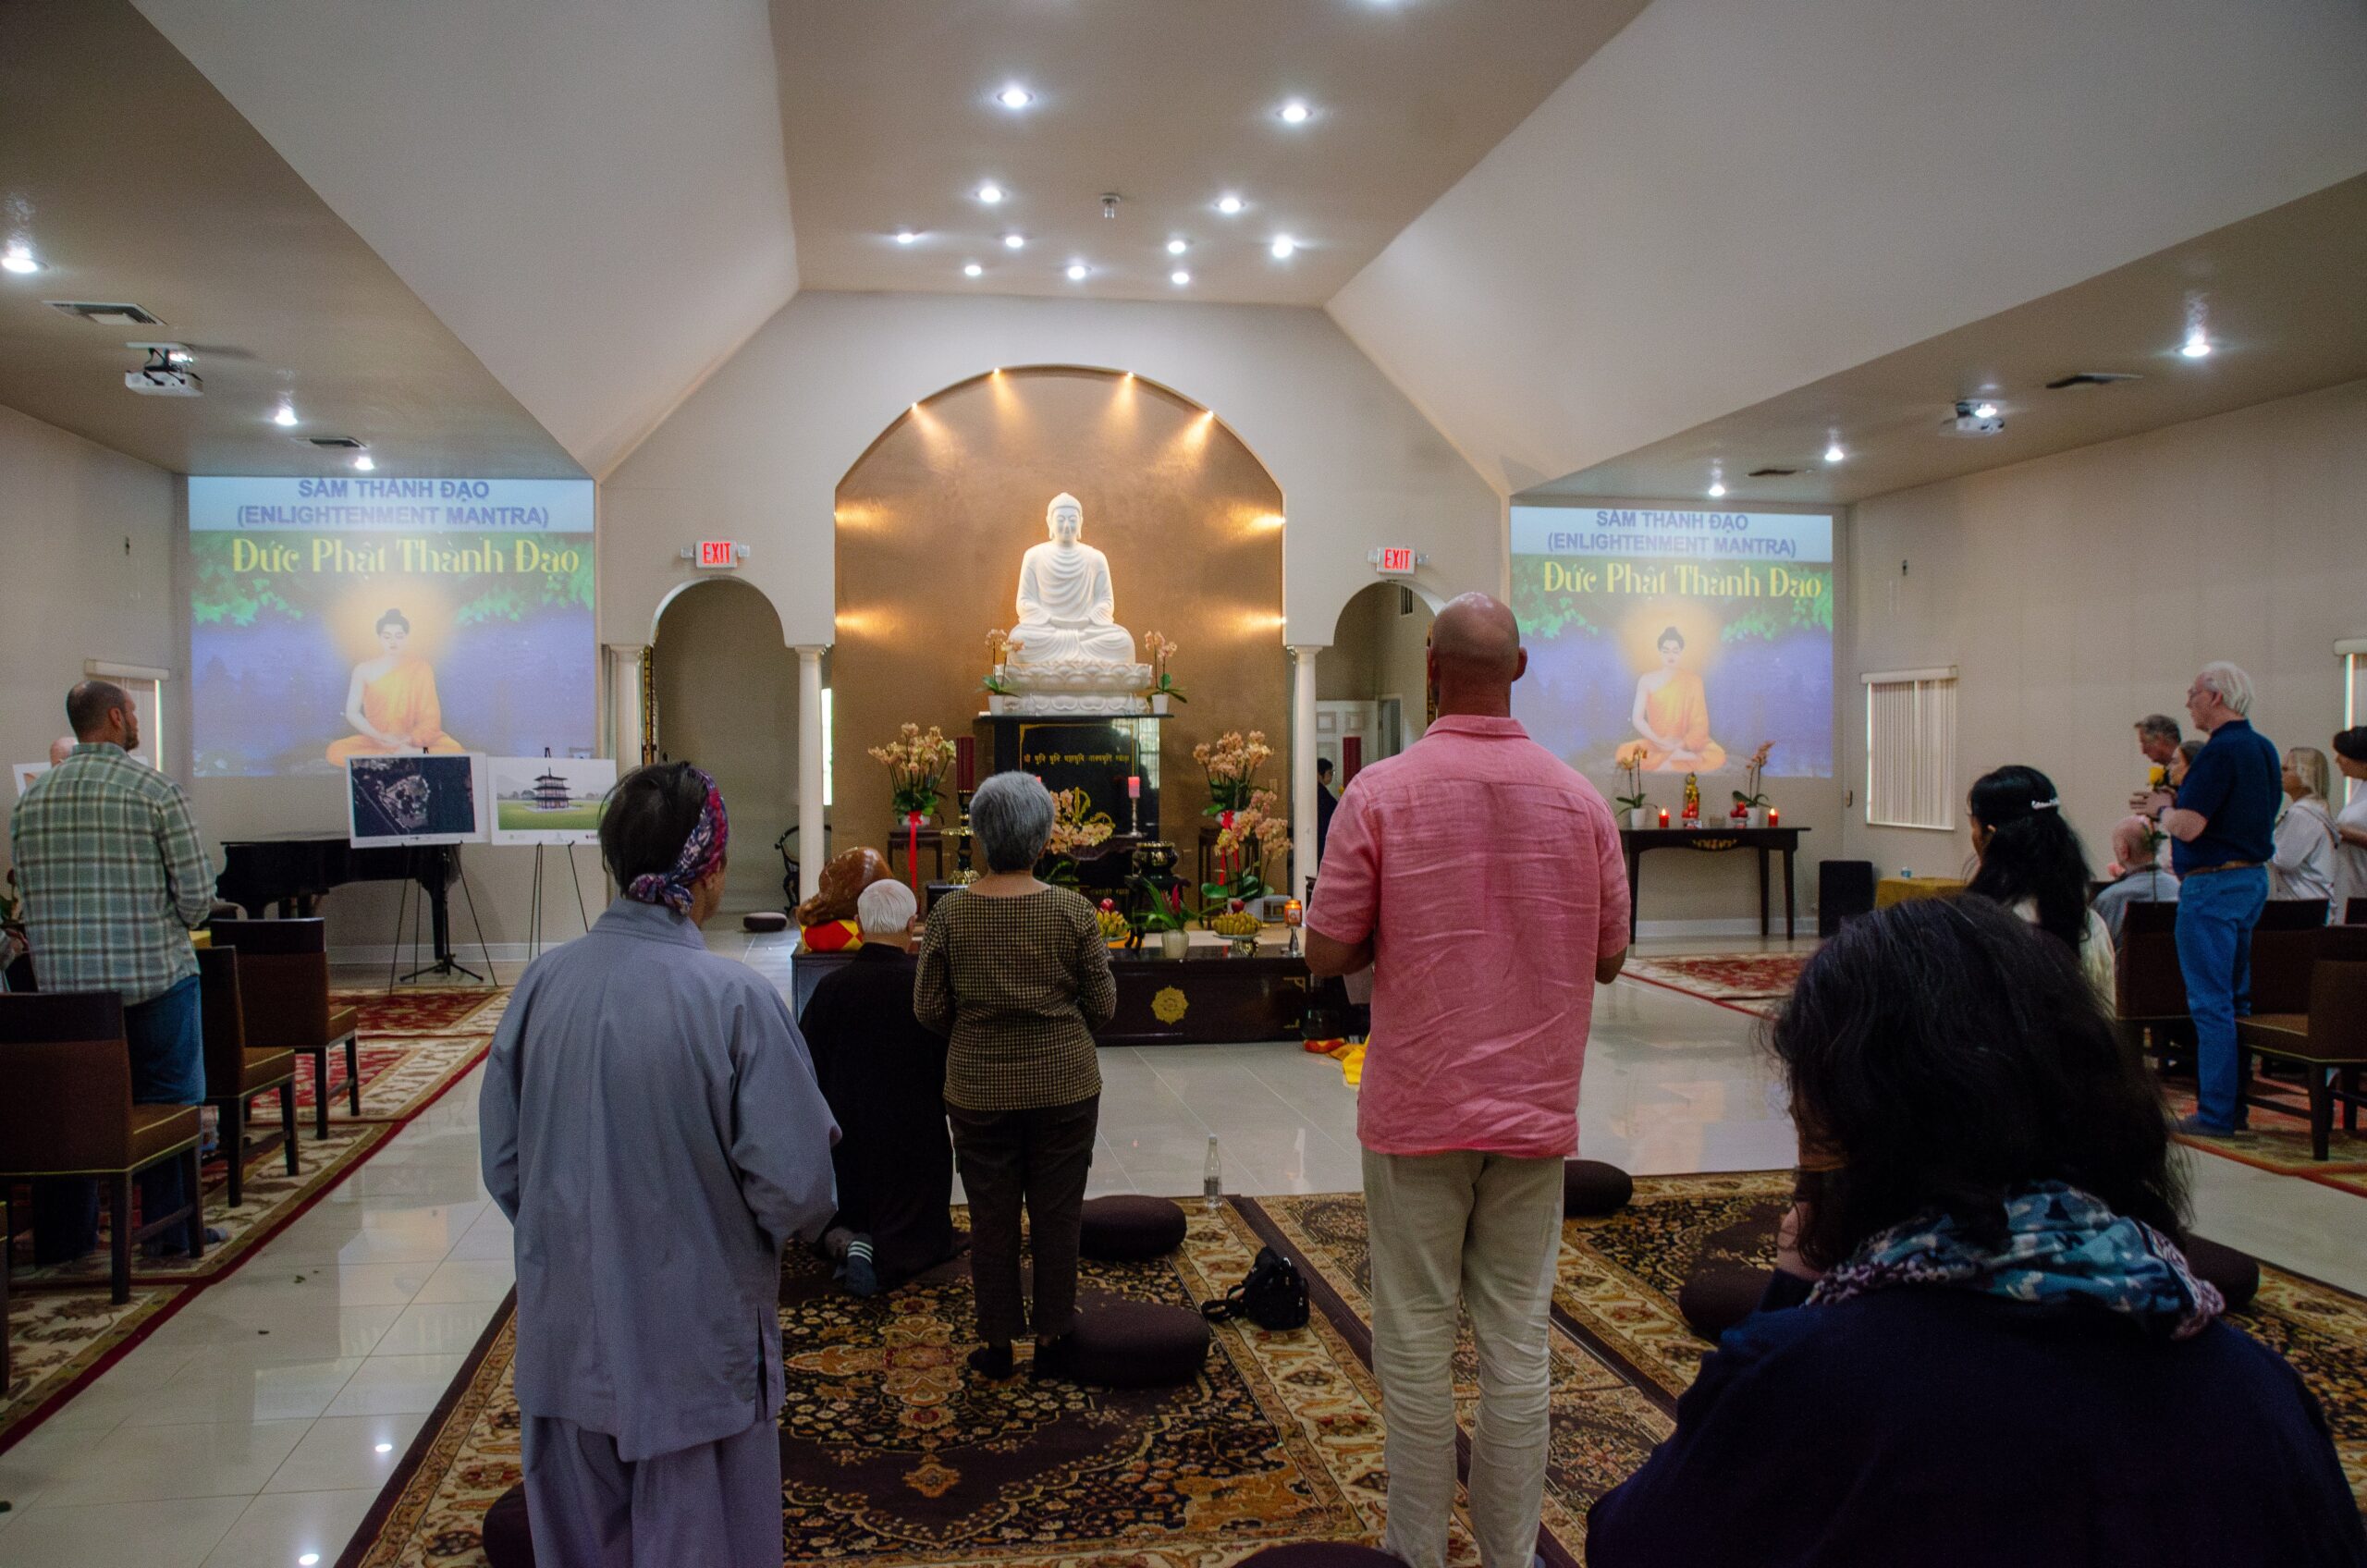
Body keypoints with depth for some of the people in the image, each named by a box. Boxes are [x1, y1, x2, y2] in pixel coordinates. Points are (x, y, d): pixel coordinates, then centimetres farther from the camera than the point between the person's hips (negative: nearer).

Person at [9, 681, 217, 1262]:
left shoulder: (30, 799, 7)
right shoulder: (156, 790, -9)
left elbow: (28, 895, 8)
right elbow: (197, 893, -10)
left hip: (61, 982, 5)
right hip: (154, 977, -5)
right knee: (170, 1103, 6)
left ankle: (62, 1237, 21)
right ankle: (170, 1230, 11)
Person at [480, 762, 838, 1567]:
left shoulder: (545, 981, -9)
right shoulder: (734, 998, -22)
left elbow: (502, 1162, 0)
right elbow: (793, 1187, -21)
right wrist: (794, 1218, 2)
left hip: (565, 1334, 4)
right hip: (692, 1341, -4)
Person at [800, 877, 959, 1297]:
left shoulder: (830, 987, -10)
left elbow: (809, 1069, -2)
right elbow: (952, 1064, -7)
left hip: (844, 1137, 2)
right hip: (916, 1137, -2)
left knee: (839, 1217, 28)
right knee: (924, 1235, 16)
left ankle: (844, 1241, -6)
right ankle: (883, 1257, -16)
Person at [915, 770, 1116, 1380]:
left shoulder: (951, 914, -9)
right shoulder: (1073, 911, -11)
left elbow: (929, 1007, -3)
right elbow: (1103, 1005, -5)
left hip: (978, 1089, 1)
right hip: (1064, 1085, 0)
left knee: (991, 1216, 13)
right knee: (1057, 1214, 12)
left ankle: (996, 1341, 22)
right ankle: (1053, 1337, 22)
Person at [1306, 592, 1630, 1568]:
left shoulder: (1379, 794, -10)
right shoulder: (1581, 801, -1)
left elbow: (1326, 953, -8)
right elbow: (1609, 956, 7)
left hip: (1416, 1110, -2)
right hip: (1536, 1110, 3)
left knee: (1416, 1340, 8)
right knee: (1519, 1341, 10)